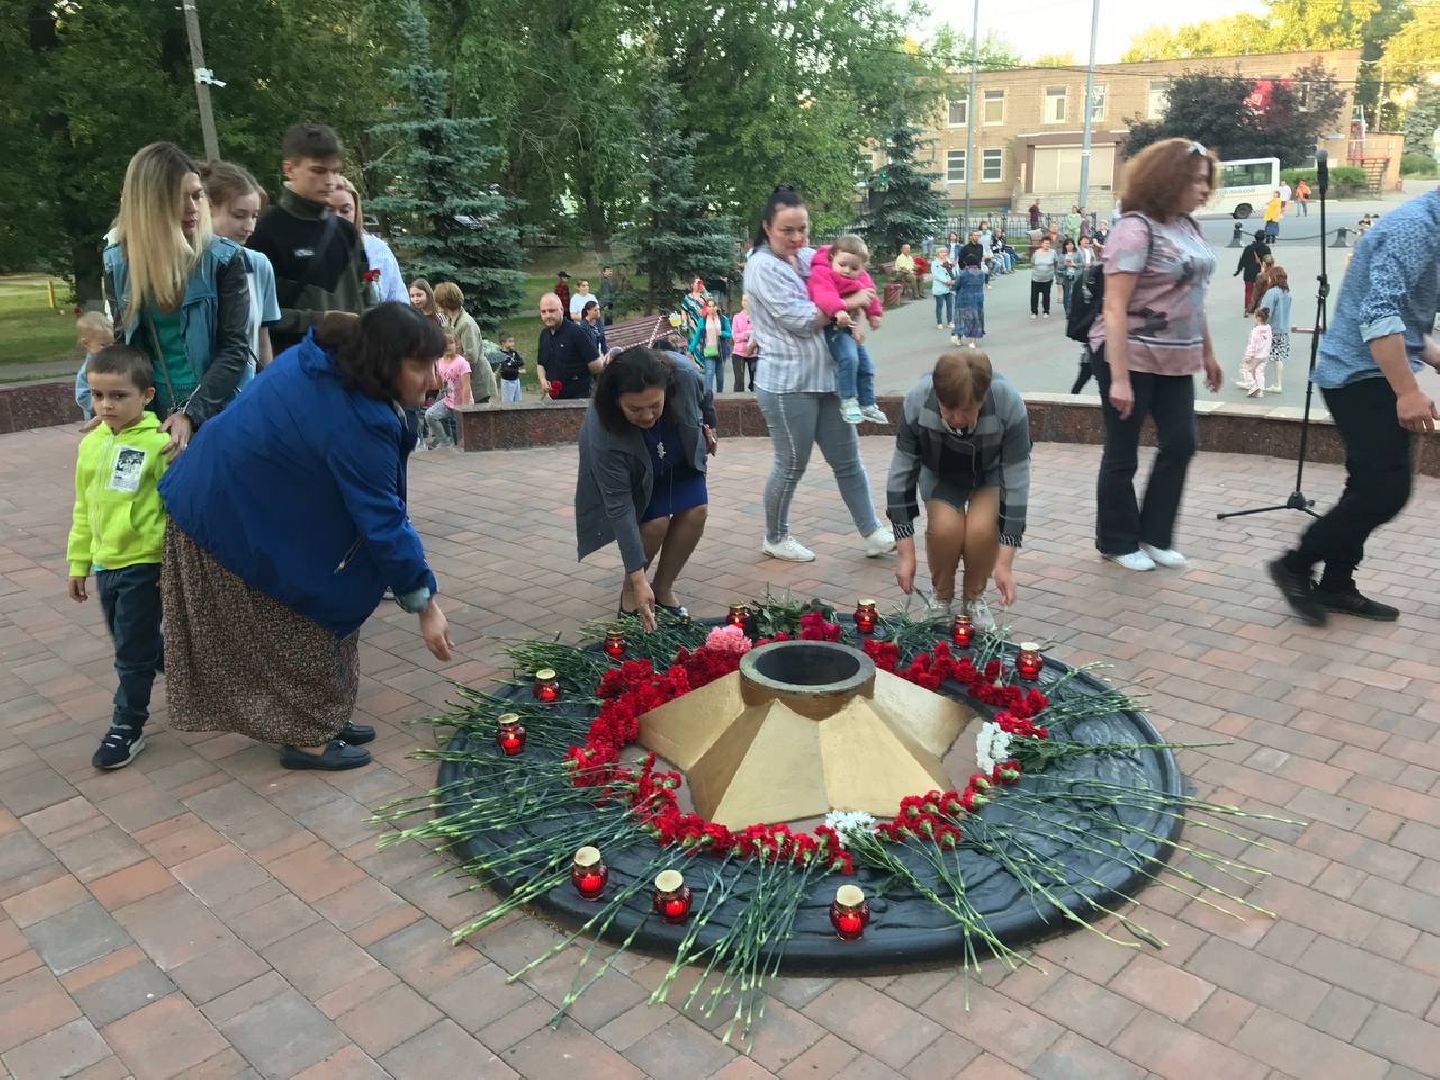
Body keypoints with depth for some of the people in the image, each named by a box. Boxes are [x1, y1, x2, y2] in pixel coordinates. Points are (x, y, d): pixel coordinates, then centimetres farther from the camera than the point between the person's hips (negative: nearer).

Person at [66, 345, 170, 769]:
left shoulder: (159, 444, -15)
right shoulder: (91, 444, 6)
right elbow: (84, 508, 14)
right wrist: (79, 562, 16)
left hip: (144, 564, -7)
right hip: (105, 563, 7)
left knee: (133, 650, 2)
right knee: (135, 642, 18)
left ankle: (127, 726, 16)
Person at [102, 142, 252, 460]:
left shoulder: (223, 258, -7)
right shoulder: (118, 261, 2)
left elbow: (235, 348, -10)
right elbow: (121, 342, 10)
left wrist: (191, 413, -18)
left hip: (216, 413, -2)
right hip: (151, 415, 3)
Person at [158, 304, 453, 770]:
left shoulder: (322, 354, -5)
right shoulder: (355, 423, -33)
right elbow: (382, 521, -29)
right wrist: (424, 602, -21)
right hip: (235, 522, -9)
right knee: (300, 627, 4)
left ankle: (319, 719, 31)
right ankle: (305, 738, 19)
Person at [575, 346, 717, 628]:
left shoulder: (684, 373, -38)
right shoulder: (603, 435, -43)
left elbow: (704, 395, -10)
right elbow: (618, 506, -39)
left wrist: (710, 426, 6)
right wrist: (637, 578, -39)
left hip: (681, 457, 4)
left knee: (696, 511, -11)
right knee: (655, 522, -19)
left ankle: (664, 588, 7)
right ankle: (629, 591, 5)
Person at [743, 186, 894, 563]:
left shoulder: (809, 256, 9)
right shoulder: (763, 267, -13)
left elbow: (849, 286, 14)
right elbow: (801, 321, -20)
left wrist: (846, 313, -9)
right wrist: (847, 304, -10)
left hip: (826, 377, 7)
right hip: (787, 384, -7)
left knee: (848, 460, 10)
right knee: (791, 466, 6)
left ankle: (873, 535, 19)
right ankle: (775, 538, 25)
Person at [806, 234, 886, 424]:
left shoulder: (861, 278, 4)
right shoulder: (822, 274, -21)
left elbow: (869, 294, 22)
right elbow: (824, 296, -39)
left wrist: (874, 313, 15)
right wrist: (838, 310, -55)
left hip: (849, 326, 8)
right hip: (832, 326, -8)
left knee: (866, 366, 12)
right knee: (848, 357, -30)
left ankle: (867, 406, 28)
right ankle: (848, 402, -17)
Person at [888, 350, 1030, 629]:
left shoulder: (1009, 405, -36)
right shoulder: (916, 403, -34)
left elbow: (1016, 479, -28)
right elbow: (901, 472, -24)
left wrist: (1005, 563, -28)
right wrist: (905, 553, -23)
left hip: (991, 471, 0)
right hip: (939, 472, 1)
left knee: (982, 528, -28)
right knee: (945, 525, -28)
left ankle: (974, 598, 2)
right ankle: (941, 597, 2)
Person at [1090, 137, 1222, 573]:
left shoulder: (1188, 226, 8)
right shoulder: (1136, 229, -16)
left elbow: (1194, 296, 18)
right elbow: (1114, 308, -21)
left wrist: (1207, 353, 18)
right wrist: (1119, 377, -26)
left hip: (1174, 360, 8)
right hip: (1131, 357, -8)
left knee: (1180, 444, 9)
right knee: (1122, 455, 4)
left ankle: (1154, 536, 23)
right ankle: (1117, 542, 20)